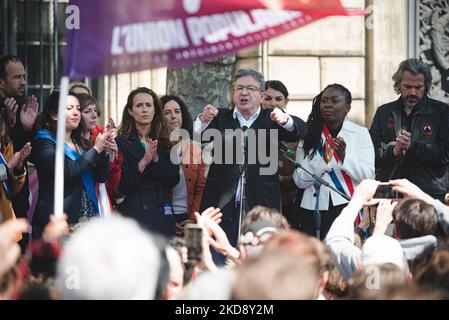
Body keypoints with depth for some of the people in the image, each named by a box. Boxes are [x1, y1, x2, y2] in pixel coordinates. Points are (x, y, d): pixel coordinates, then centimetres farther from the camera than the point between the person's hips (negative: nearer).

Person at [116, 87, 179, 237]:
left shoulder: (165, 143, 11)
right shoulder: (121, 143, 0)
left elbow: (173, 180, 2)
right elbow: (122, 186, -7)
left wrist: (156, 159, -11)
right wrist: (144, 161, -17)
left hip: (161, 214, 3)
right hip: (133, 213, -3)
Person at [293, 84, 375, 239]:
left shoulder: (360, 133, 6)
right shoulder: (309, 136, 7)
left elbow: (368, 176, -3)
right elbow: (300, 181, 1)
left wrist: (344, 157, -17)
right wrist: (323, 160, -13)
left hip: (349, 206, -1)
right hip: (315, 210, 1)